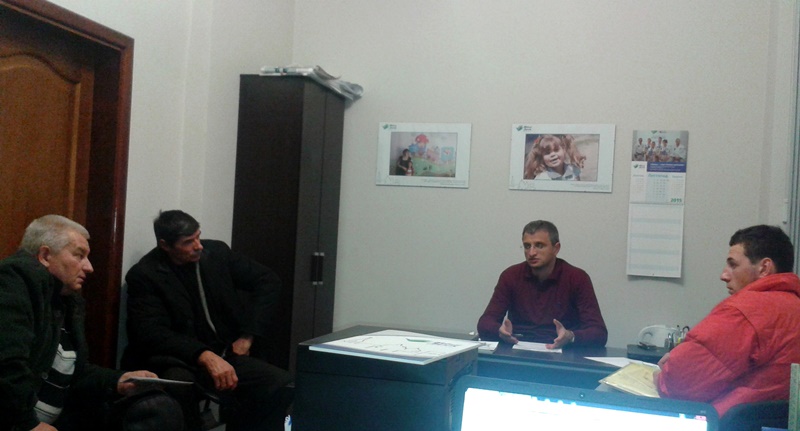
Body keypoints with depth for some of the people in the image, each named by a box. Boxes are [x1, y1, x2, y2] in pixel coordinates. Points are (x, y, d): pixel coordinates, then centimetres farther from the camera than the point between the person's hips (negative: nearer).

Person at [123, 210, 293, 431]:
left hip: (226, 355, 4)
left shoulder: (216, 252, 4)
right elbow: (152, 333, -16)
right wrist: (205, 356, -30)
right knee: (179, 384, -39)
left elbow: (267, 281, 9)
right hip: (179, 361, -3)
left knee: (284, 386, -22)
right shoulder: (143, 275, -6)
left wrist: (248, 336, 0)